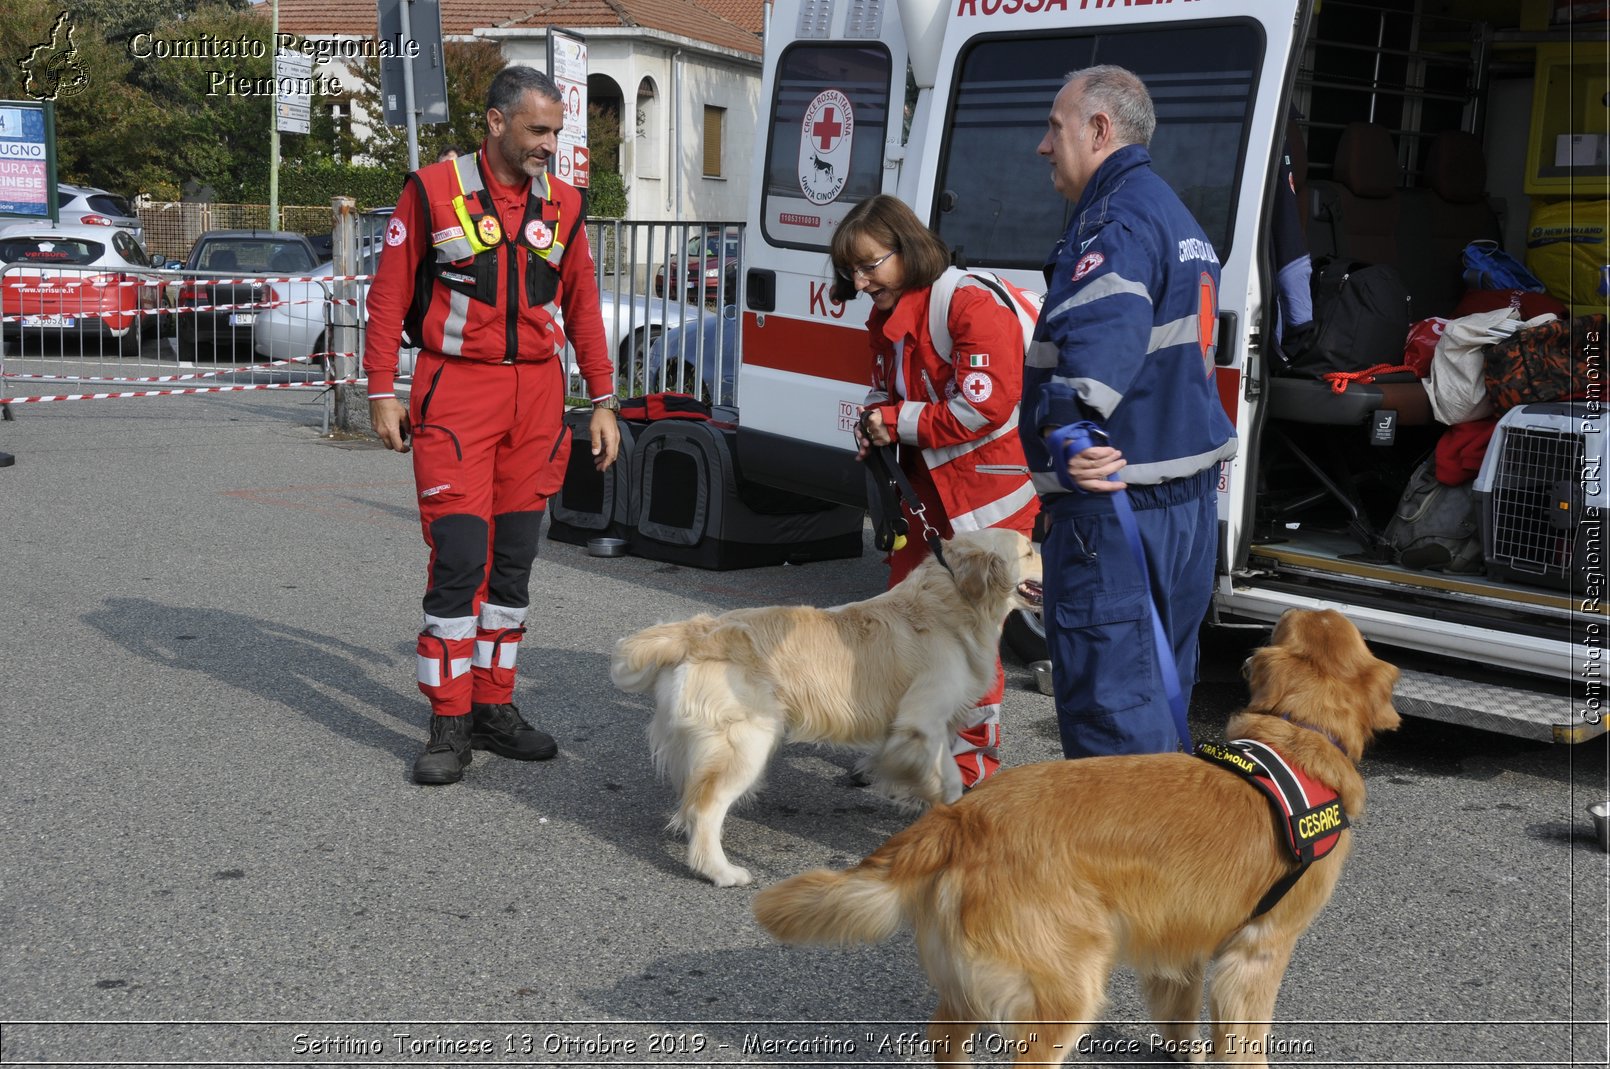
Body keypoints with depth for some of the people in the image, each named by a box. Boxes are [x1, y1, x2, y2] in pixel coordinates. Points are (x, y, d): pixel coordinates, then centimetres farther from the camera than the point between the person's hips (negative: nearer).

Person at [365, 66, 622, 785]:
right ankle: (450, 726, 1)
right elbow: (389, 296, 0)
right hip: (455, 389, -4)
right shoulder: (433, 191, -2)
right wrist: (381, 393, -5)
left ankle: (494, 707, 20)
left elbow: (582, 306, 14)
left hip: (537, 392, 4)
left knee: (513, 558, 9)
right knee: (458, 557, -8)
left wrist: (603, 402, 10)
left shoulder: (562, 205, 10)